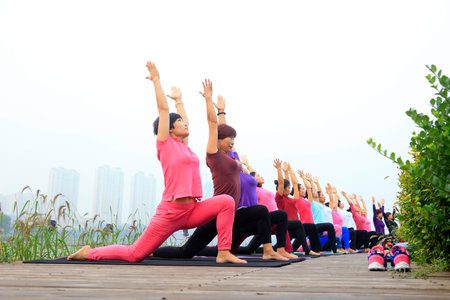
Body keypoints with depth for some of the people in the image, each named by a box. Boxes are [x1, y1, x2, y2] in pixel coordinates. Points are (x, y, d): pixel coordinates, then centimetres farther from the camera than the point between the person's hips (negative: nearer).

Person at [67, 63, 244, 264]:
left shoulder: (183, 146, 17)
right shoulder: (165, 144, -1)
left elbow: (183, 122, 31)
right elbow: (163, 109, -2)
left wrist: (179, 100, 46)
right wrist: (156, 80, 5)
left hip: (192, 211, 7)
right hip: (170, 212, -7)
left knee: (226, 202, -14)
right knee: (135, 254, -1)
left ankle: (223, 253, -13)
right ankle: (89, 252, 21)